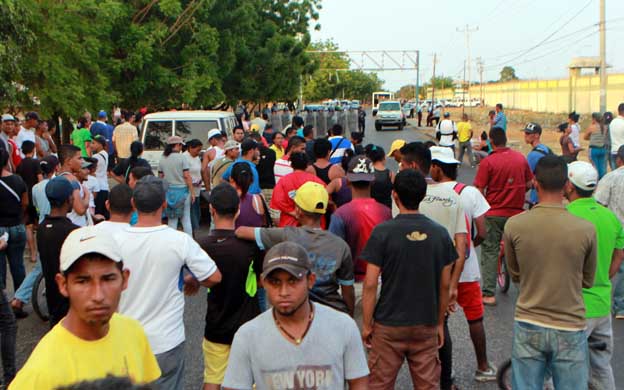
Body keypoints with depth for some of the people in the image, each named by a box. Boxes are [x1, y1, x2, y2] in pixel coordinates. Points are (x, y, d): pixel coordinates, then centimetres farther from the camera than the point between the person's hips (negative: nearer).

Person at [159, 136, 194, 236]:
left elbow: (161, 177, 9)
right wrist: (192, 193, -6)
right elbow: (187, 176, -11)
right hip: (182, 190, -4)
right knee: (186, 218, 4)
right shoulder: (182, 157, -9)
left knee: (172, 219, 9)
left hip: (168, 191, 4)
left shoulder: (162, 159, 5)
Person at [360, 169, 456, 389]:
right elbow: (445, 285, 3)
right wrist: (440, 323, 13)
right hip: (427, 325, 3)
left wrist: (366, 324, -2)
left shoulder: (383, 232, -12)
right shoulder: (440, 233, -2)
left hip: (389, 325, -3)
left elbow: (370, 284, -12)